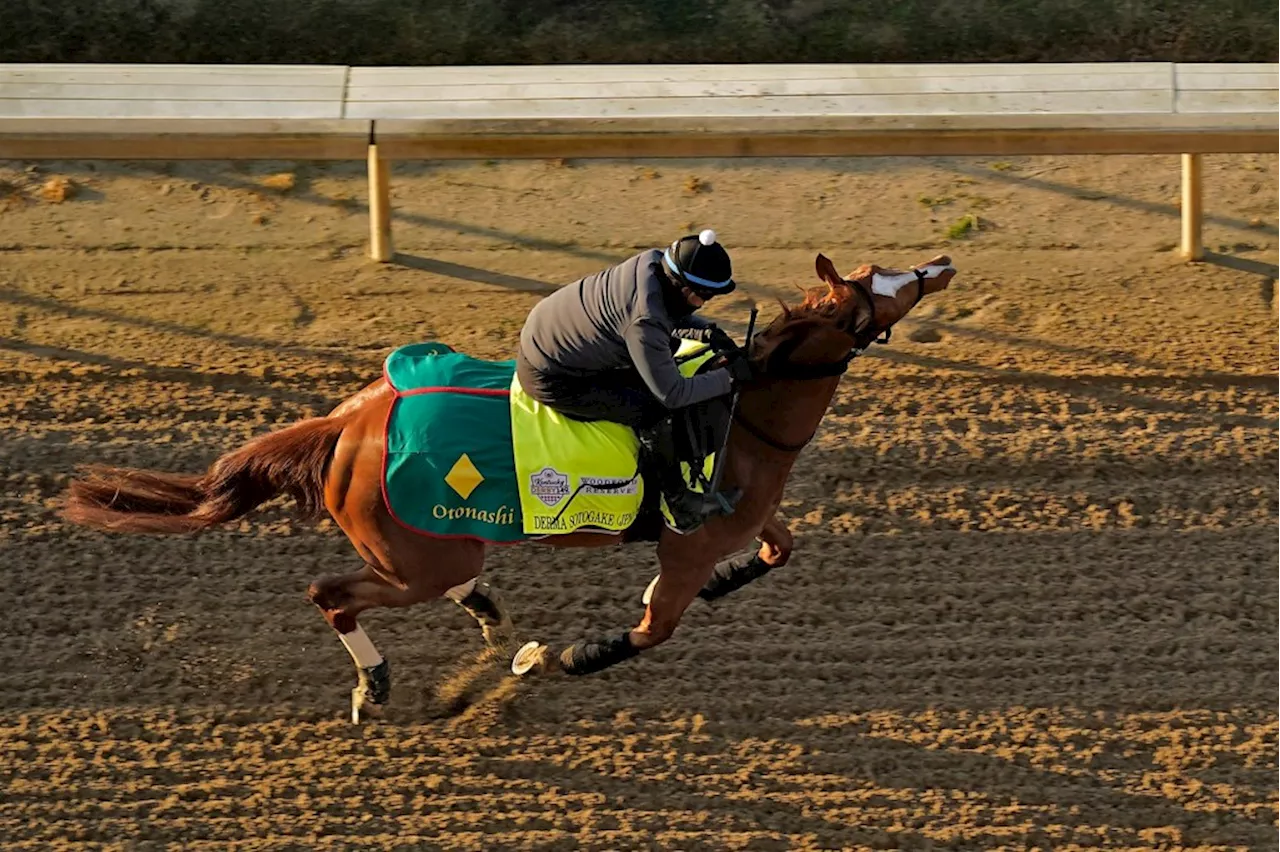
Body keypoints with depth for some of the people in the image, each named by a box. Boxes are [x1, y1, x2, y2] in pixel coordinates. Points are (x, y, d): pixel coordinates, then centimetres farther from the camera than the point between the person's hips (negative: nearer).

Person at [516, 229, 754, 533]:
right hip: (550, 379, -10)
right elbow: (672, 394, -25)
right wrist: (729, 378, -18)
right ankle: (680, 507, 0)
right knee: (652, 412, -17)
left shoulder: (653, 263, -10)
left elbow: (673, 315, 14)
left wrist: (708, 332, -3)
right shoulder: (644, 322, -34)